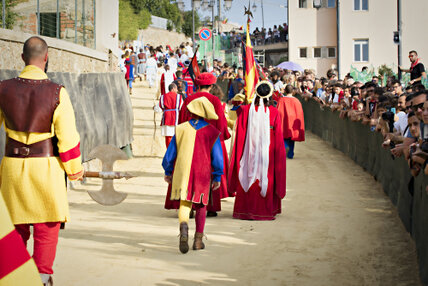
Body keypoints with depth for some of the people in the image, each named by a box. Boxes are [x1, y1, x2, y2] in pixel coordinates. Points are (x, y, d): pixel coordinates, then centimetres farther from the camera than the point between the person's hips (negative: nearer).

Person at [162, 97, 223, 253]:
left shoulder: (181, 129, 0)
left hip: (183, 172, 0)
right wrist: (217, 177, 6)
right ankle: (198, 240, 18)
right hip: (203, 175, 0)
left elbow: (170, 153, 4)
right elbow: (217, 157, -2)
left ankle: (184, 227, -31)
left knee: (184, 203, 0)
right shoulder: (212, 132, -3)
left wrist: (168, 172, 16)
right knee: (201, 206, 14)